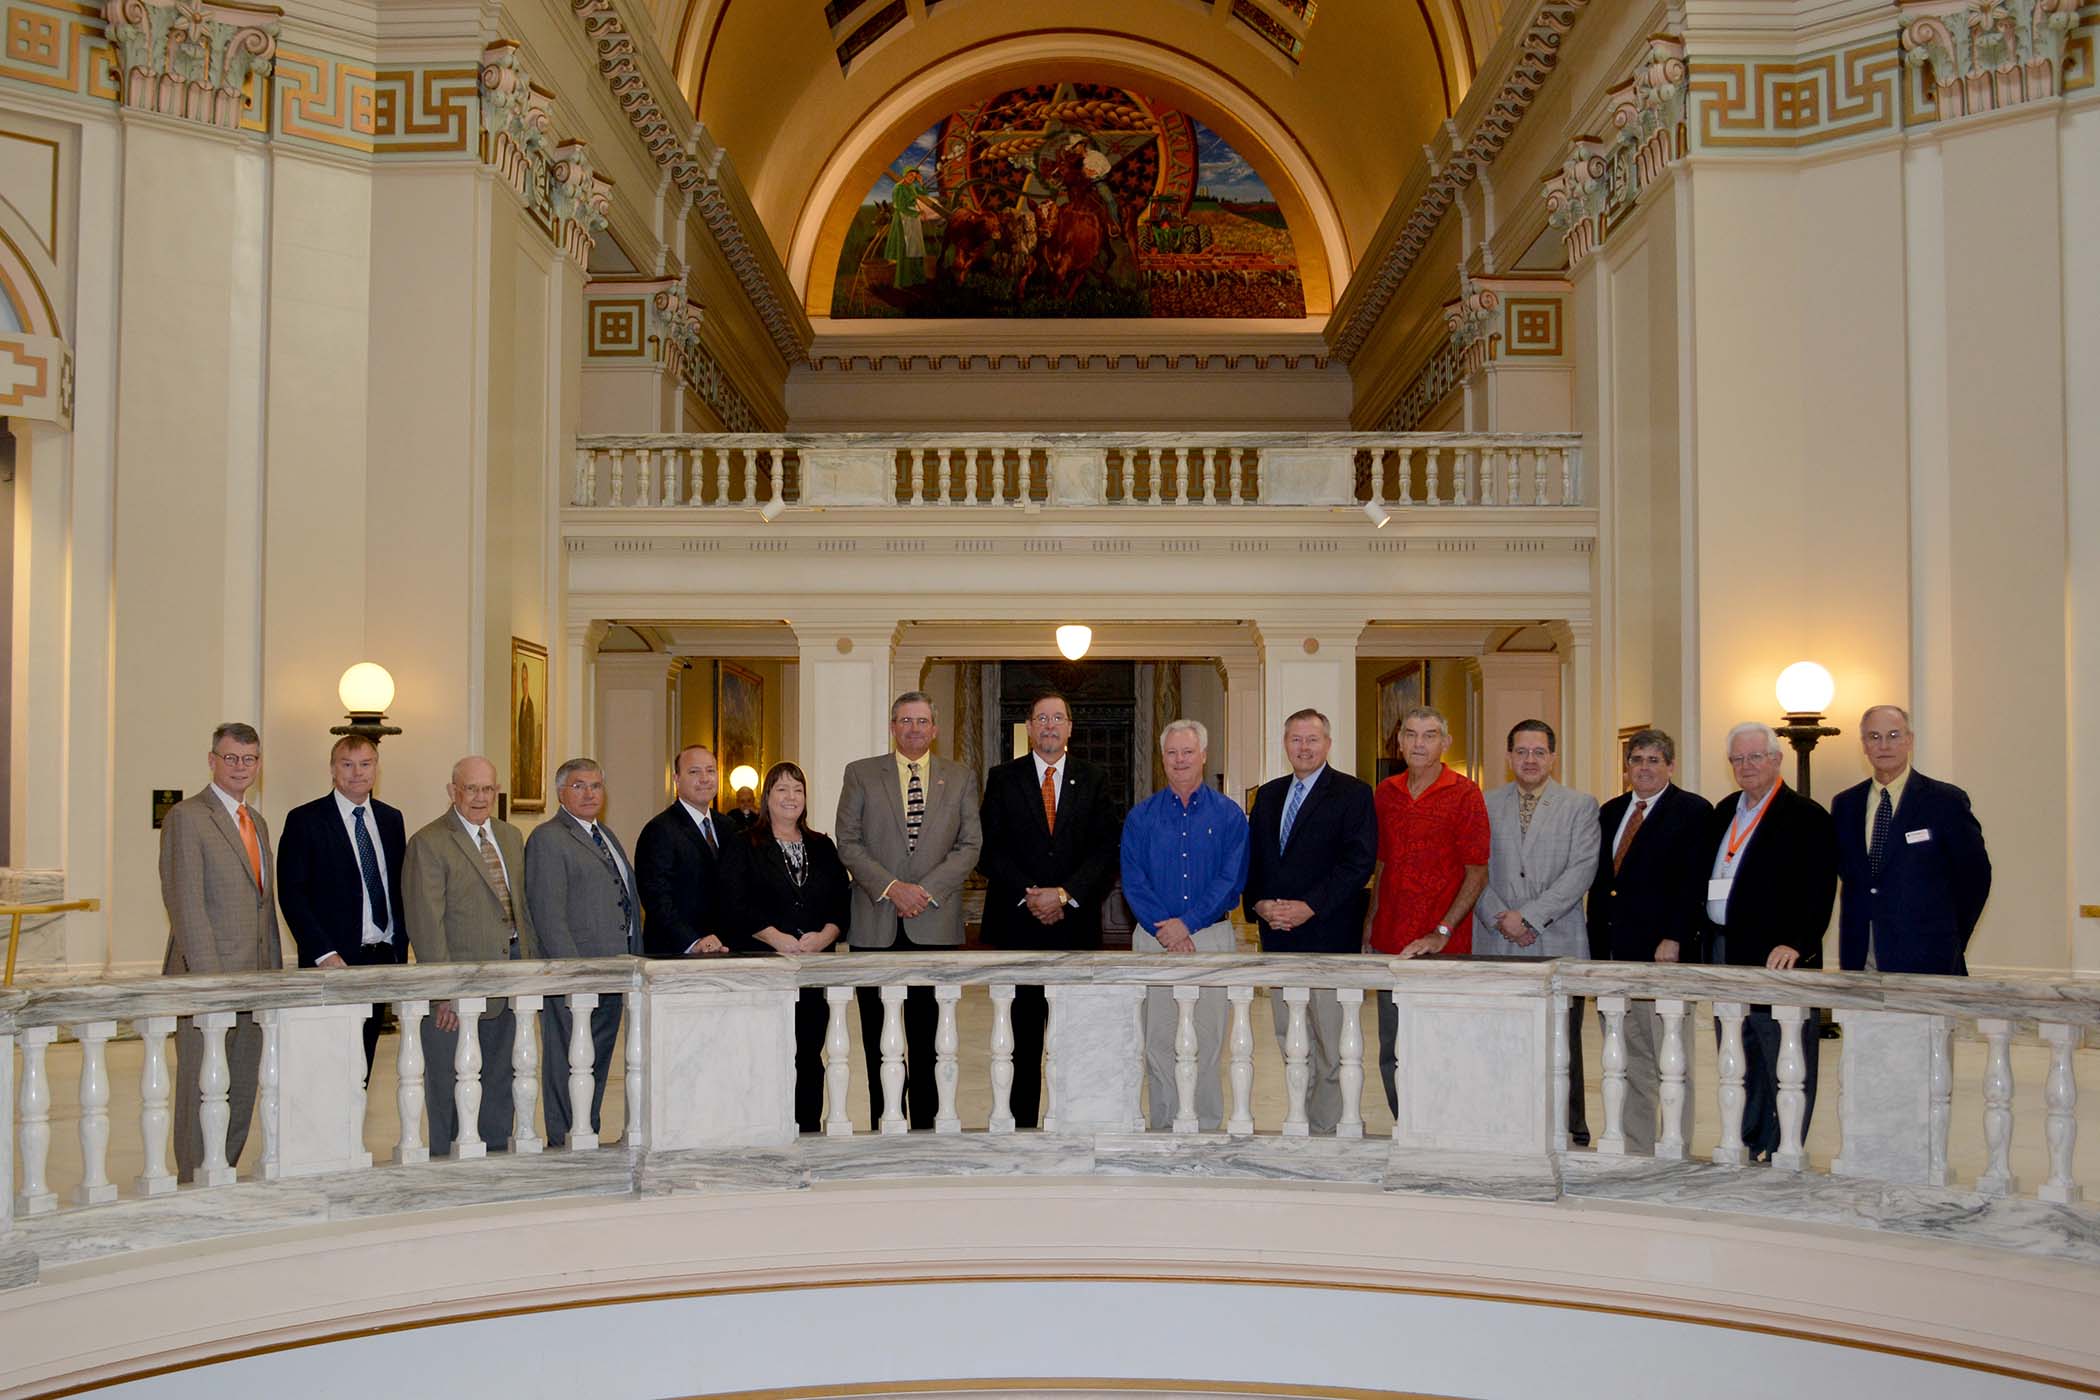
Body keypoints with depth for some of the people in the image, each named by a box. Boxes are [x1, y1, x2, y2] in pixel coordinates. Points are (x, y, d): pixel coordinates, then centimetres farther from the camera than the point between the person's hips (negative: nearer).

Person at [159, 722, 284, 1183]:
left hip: (254, 980, 8)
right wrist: (211, 979, -19)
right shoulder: (186, 817, -7)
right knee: (202, 1090, -1)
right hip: (208, 976, -8)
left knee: (241, 1094, 11)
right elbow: (185, 903, -14)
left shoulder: (257, 823, 17)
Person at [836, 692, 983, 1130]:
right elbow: (848, 842, 2)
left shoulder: (961, 778, 10)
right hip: (876, 925, 0)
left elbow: (970, 845, 4)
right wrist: (890, 887, -11)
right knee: (880, 1037, 3)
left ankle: (927, 1125, 10)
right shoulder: (861, 774, 8)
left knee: (929, 1035, 3)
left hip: (936, 924, 1)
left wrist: (927, 889, -9)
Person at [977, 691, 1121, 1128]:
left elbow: (1106, 849, 1)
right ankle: (1020, 1121, 9)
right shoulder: (1003, 779, 7)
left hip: (1075, 923, 0)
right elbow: (989, 849, 1)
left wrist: (1065, 894, -11)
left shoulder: (1093, 780, 9)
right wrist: (1027, 896, -10)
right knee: (1022, 1031, 3)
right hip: (1016, 923, 0)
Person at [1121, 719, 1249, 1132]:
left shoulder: (1229, 815, 4)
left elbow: (1232, 879, -4)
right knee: (1158, 1039, 3)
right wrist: (1163, 929, -12)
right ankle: (1163, 1126, 12)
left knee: (1207, 1039, 1)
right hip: (1153, 939, 1)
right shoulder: (1141, 817, 8)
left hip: (1212, 938, -1)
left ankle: (1207, 1126, 10)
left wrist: (1186, 923, -13)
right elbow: (1133, 881, 1)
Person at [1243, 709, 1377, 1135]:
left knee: (1331, 1043, -5)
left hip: (1328, 935, -6)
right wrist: (1259, 904, -3)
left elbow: (1360, 860, -11)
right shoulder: (1269, 794, 16)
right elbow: (1252, 857, 15)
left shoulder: (1352, 793, -2)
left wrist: (1310, 907, -17)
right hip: (1279, 938, 6)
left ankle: (1325, 1130, 3)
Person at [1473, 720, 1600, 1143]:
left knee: (1562, 1046, 1)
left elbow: (1581, 871, -5)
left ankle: (1571, 1133, 11)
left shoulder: (1581, 806, 6)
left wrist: (1528, 915, -11)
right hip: (1495, 947, 2)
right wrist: (1500, 917, -8)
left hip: (1557, 945, -1)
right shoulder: (1485, 805, 12)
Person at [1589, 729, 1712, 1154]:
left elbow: (1693, 882, -10)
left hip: (1664, 952, -6)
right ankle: (1635, 1152, 16)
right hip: (1614, 952, 6)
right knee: (1629, 1063, 10)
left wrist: (1673, 940, -17)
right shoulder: (1610, 812, 16)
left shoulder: (1693, 811, -2)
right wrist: (1597, 947, 9)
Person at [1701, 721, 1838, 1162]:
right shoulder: (1724, 811, 15)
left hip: (1775, 956, -7)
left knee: (1782, 1060, -1)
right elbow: (1703, 876, 19)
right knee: (1737, 1056, 14)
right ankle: (1747, 1146, 24)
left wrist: (1797, 944, -25)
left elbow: (1818, 892, -15)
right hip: (1725, 952, 7)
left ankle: (1780, 1154, 7)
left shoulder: (1805, 817, -7)